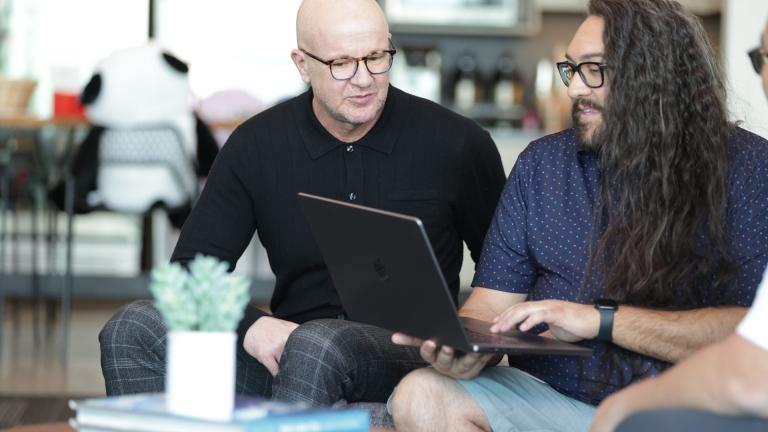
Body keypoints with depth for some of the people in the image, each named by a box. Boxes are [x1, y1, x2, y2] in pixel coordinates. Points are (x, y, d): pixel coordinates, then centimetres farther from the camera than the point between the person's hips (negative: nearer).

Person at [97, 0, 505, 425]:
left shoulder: (459, 143, -1)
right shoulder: (256, 145, 4)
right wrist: (250, 326, -18)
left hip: (408, 354, -3)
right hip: (286, 347, 3)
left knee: (316, 344, -39)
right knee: (133, 329, -17)